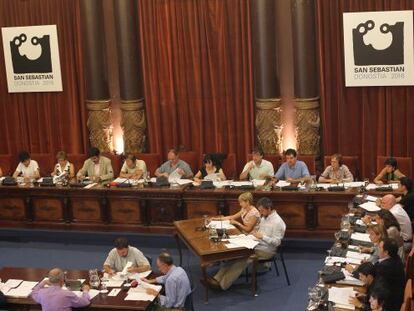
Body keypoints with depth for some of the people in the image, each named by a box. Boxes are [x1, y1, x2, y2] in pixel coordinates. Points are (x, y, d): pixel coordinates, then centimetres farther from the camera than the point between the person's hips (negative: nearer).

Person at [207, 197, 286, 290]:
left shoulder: (277, 222, -16)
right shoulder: (264, 217, 12)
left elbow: (276, 242, -19)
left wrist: (262, 236, -25)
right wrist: (255, 234, 0)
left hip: (266, 251, -8)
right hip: (257, 245, 8)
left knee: (243, 259, -25)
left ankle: (222, 284, -26)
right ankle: (218, 278, -21)